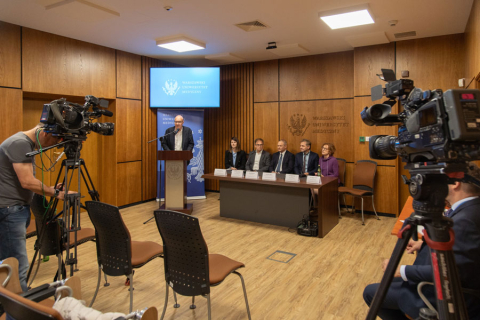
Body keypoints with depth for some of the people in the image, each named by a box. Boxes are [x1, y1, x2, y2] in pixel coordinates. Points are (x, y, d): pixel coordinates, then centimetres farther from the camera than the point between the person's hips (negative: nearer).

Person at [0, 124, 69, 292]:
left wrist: (51, 189, 7)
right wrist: (55, 193, -11)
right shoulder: (19, 143, -16)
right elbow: (27, 182, -22)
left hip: (17, 209, 10)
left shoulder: (27, 144, 13)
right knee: (18, 267, -8)